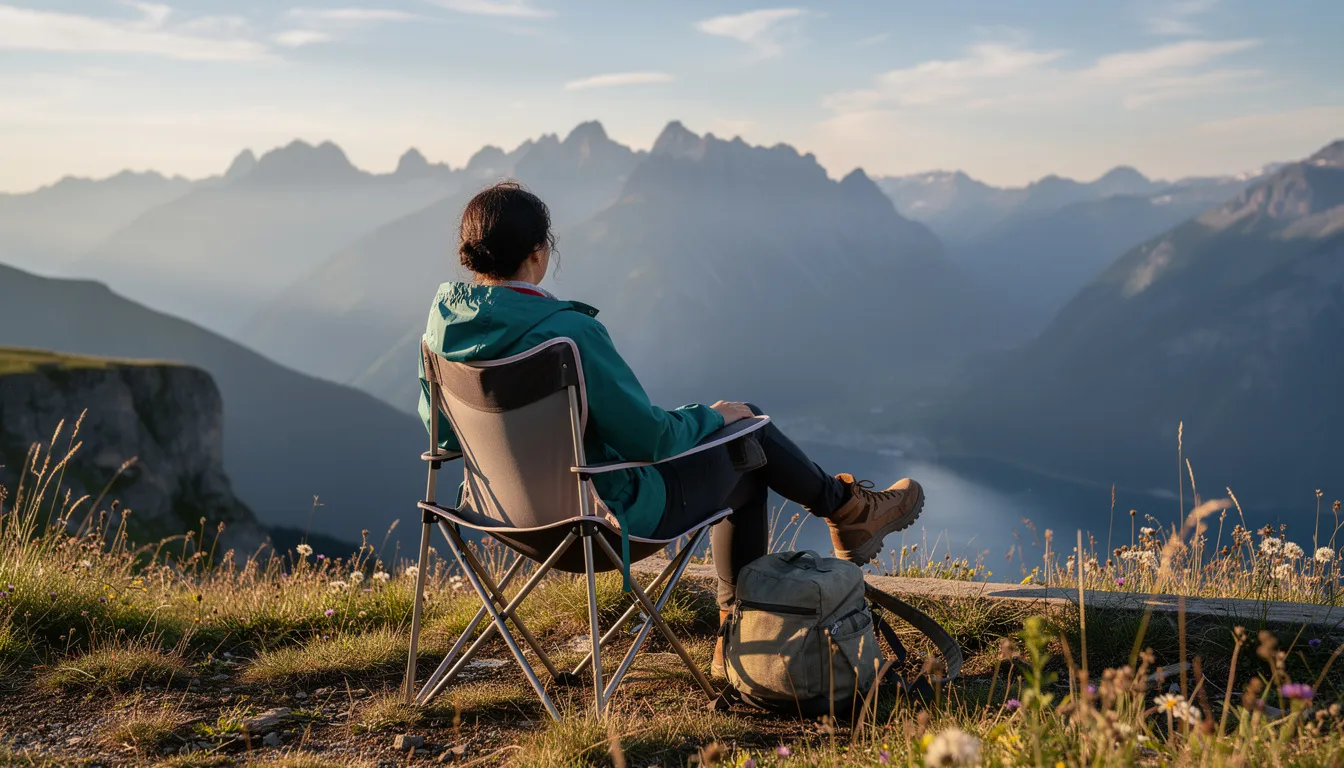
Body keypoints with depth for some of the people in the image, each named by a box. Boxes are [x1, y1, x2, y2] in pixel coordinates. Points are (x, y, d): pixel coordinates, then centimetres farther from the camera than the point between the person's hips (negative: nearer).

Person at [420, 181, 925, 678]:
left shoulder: (444, 317, -8)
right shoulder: (566, 330, -31)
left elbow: (439, 425, 6)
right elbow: (649, 436, -25)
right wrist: (712, 415, -4)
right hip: (610, 512, -8)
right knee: (747, 430, 14)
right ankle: (848, 509, 40)